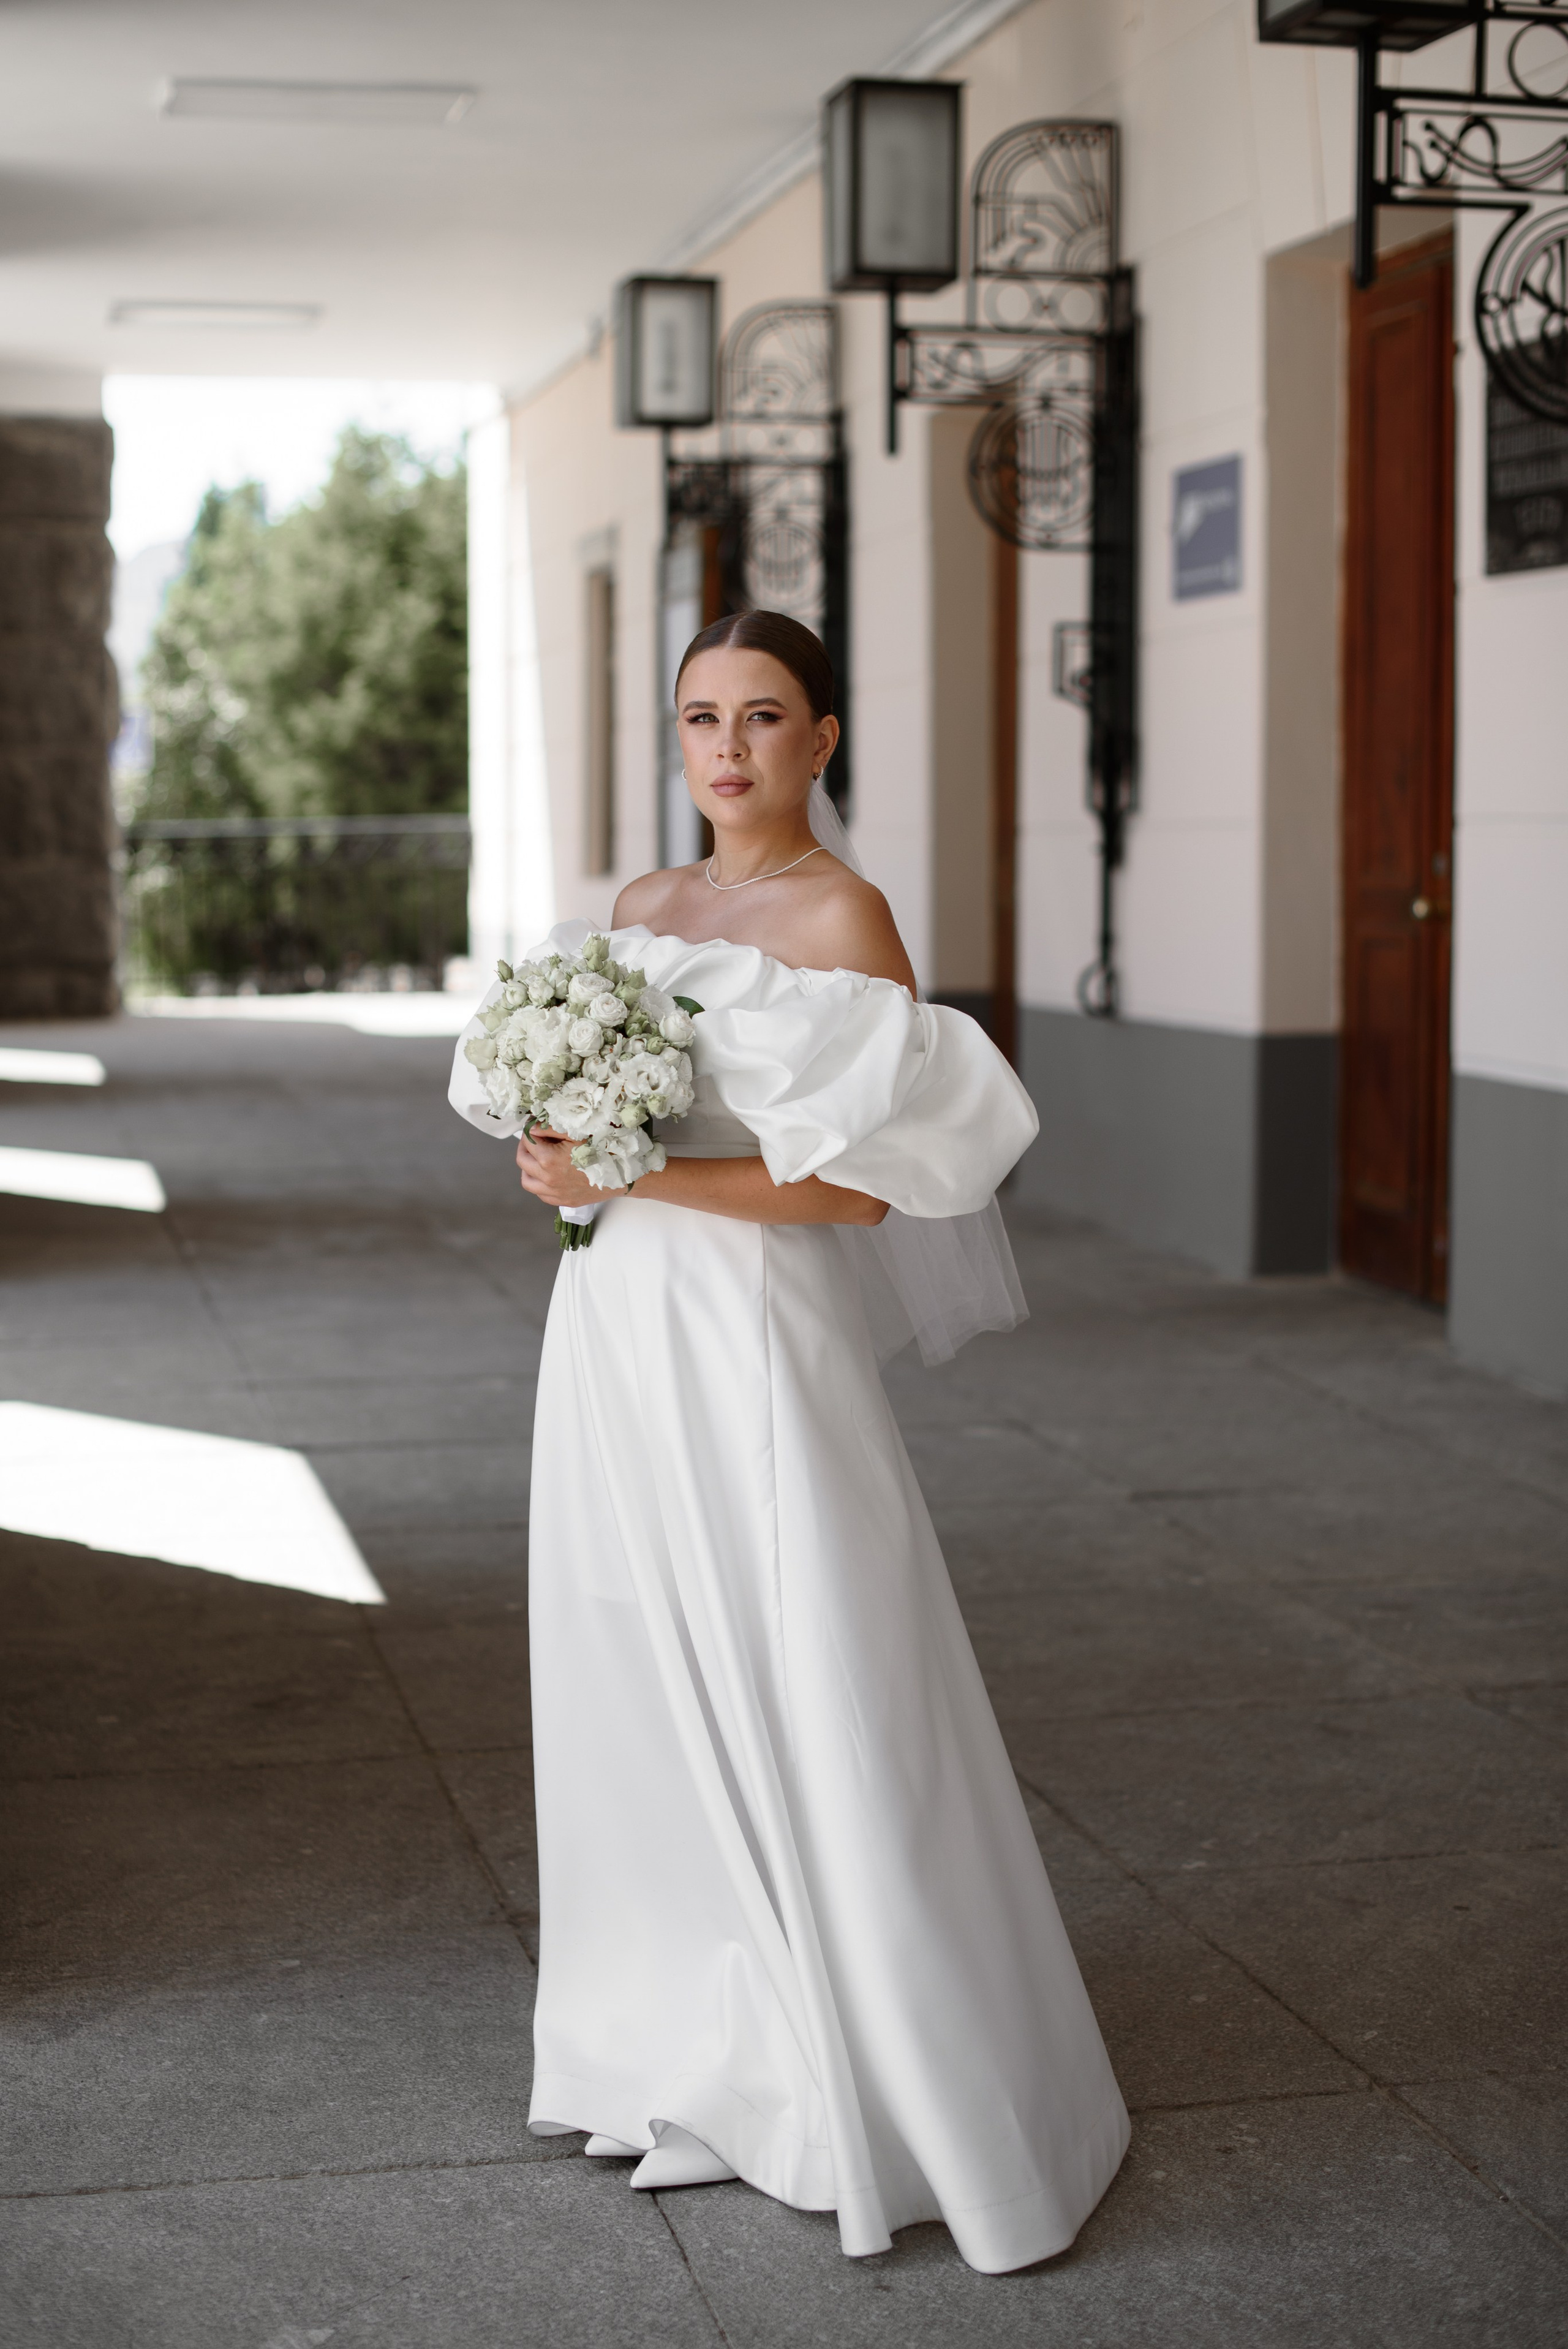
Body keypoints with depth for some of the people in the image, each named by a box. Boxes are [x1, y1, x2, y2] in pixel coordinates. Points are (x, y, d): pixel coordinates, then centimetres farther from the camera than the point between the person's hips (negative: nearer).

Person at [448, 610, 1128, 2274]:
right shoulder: (639, 908, 11)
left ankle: (860, 2080, 11)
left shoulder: (842, 919, -10)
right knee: (640, 1685, 13)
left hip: (752, 1341, -7)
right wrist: (555, 1159, -1)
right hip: (615, 1330, 7)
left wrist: (630, 1179, -18)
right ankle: (684, 2041, 28)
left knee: (800, 1701, -3)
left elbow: (860, 1188, -16)